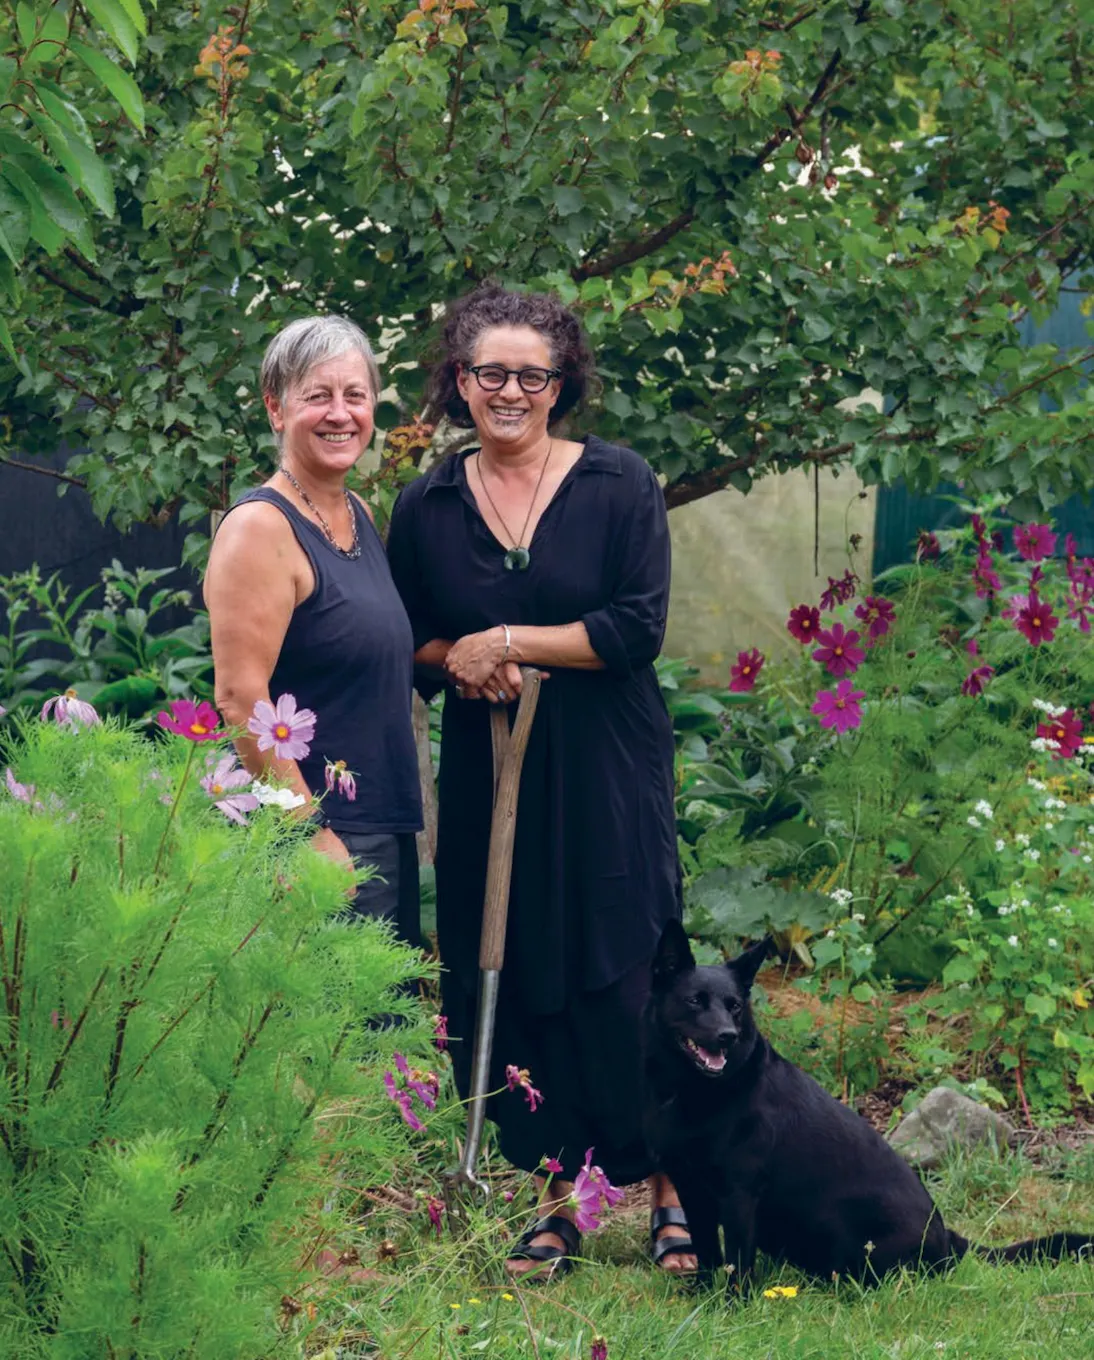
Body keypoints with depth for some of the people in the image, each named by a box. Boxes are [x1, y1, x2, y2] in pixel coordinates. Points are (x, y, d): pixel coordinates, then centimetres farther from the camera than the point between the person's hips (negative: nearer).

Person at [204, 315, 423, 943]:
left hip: (386, 832, 9)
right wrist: (311, 835, -20)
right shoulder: (259, 528, -12)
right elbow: (240, 700, -19)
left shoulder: (361, 516, 14)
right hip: (312, 833, -9)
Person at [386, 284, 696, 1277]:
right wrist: (456, 663, -9)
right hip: (487, 775, 3)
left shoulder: (619, 485, -3)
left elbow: (638, 629, -10)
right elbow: (402, 640, 12)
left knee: (627, 976, -4)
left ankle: (674, 1192, 6)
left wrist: (507, 643, -11)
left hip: (608, 774, -3)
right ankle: (552, 1199, 12)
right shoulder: (426, 507, 6)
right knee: (513, 985, 3)